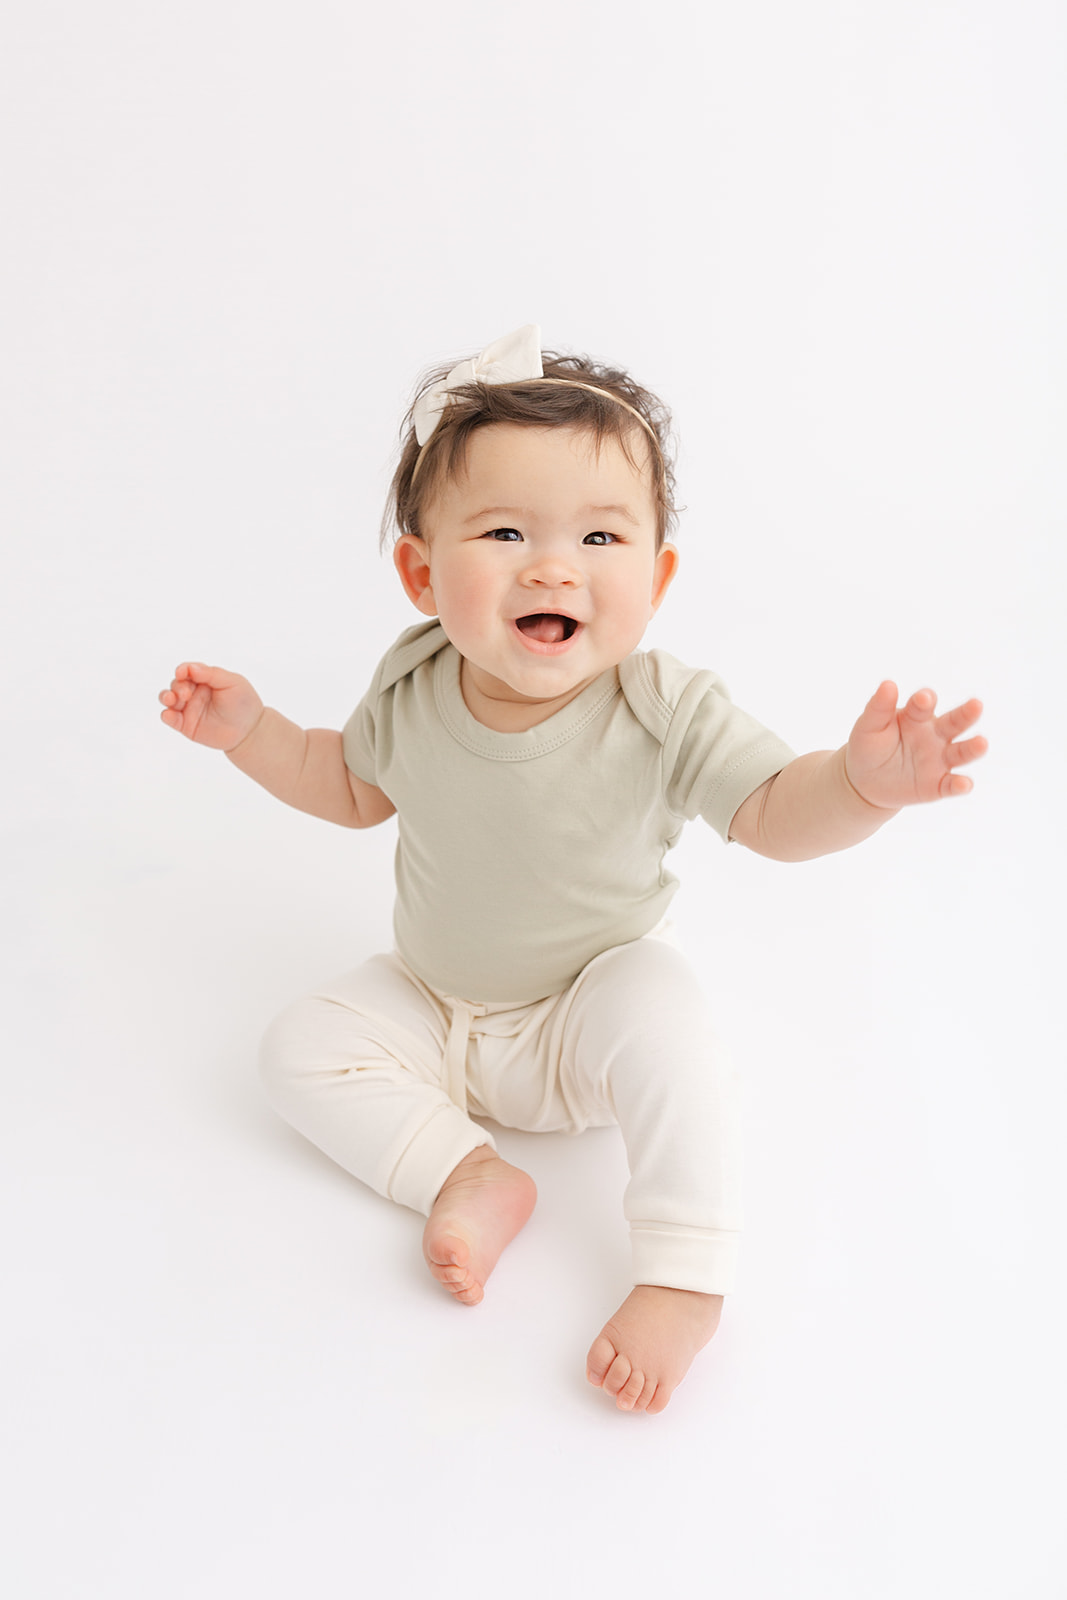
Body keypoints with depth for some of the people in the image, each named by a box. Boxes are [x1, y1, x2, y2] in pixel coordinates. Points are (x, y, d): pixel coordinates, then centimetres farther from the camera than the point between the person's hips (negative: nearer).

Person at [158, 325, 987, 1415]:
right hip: (435, 1007, 4)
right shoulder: (412, 688, -15)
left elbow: (776, 814, -28)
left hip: (589, 1009, -3)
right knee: (301, 1049, -12)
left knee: (660, 1007, -33)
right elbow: (354, 788, 5)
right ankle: (470, 1177, -13)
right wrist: (250, 732, -9)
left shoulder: (661, 712, -26)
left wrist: (862, 783, -50)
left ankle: (684, 1278, -19)